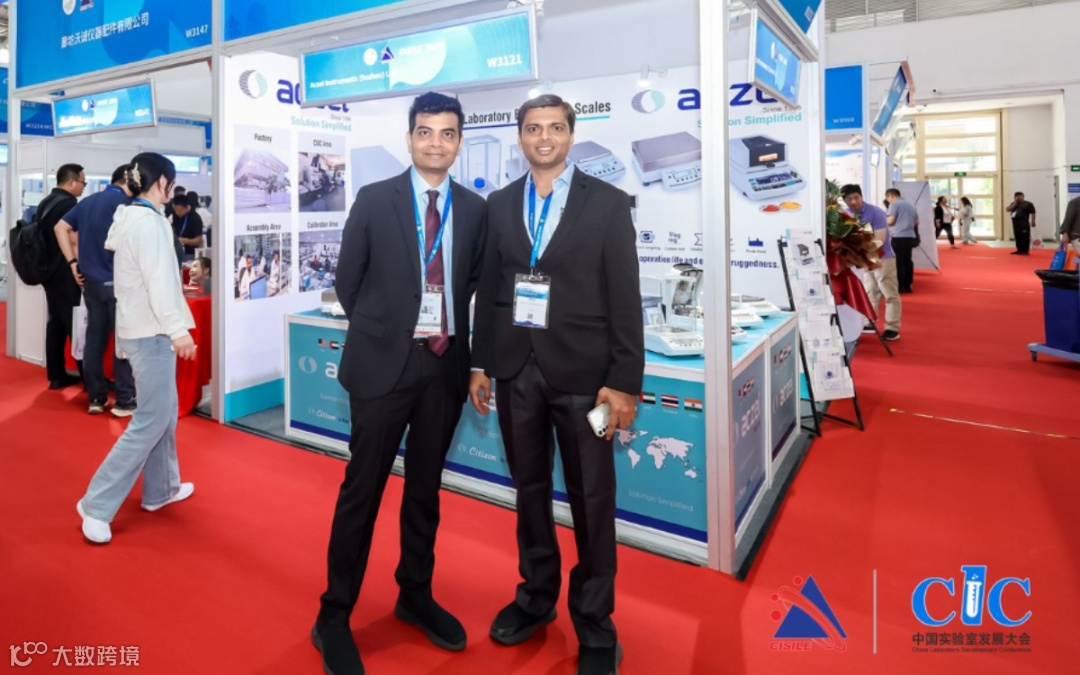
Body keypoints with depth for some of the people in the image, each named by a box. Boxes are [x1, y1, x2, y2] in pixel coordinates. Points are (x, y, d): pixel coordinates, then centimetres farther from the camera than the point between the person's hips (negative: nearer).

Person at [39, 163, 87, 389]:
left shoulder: (45, 202, 13)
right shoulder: (68, 203, -15)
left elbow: (48, 235, 20)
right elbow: (74, 243, -19)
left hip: (49, 271, 9)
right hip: (65, 274, -9)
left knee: (56, 322, 11)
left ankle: (56, 375, 14)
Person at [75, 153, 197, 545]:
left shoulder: (130, 218, 13)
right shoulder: (149, 222, -16)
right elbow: (157, 281, -23)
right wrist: (178, 329, -24)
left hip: (142, 327, 10)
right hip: (151, 332, -10)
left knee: (163, 414, 17)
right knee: (150, 421, -6)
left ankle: (160, 490, 27)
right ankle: (97, 505, 0)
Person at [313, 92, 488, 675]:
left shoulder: (475, 209, 5)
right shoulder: (374, 200, -2)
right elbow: (347, 281, 3)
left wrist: (451, 334, 5)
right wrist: (380, 333, 6)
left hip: (445, 364, 3)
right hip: (385, 362, -3)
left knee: (426, 488, 14)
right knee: (362, 489, 4)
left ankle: (415, 596, 33)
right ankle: (334, 616, 20)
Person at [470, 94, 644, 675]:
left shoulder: (607, 202, -1)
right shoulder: (499, 205, 9)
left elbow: (625, 297, -5)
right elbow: (488, 288, 10)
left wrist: (625, 381, -10)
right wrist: (481, 362, 7)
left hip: (581, 369, -3)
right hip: (516, 368, 3)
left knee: (592, 498, 5)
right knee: (529, 489, 15)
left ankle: (594, 624, 24)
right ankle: (535, 595, 35)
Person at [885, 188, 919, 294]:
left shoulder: (894, 204, -4)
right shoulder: (910, 205, 21)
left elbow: (890, 221, -11)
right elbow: (917, 222, 22)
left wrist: (884, 219, 9)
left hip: (898, 237, -7)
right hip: (910, 236, 8)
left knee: (898, 262, -5)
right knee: (907, 261, 10)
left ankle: (899, 287, -5)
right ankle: (907, 286, 12)